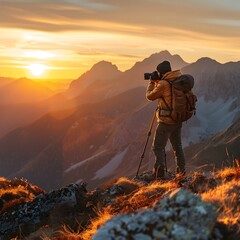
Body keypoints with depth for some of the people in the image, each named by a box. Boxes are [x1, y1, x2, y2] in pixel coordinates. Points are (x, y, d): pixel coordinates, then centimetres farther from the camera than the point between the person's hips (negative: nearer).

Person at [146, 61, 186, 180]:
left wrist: (151, 82, 11)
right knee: (177, 146, 18)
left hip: (165, 121, -7)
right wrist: (157, 83, 17)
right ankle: (181, 171, 22)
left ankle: (159, 166, -21)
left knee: (158, 147, -1)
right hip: (178, 120, 7)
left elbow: (150, 96, -3)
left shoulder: (163, 84, -17)